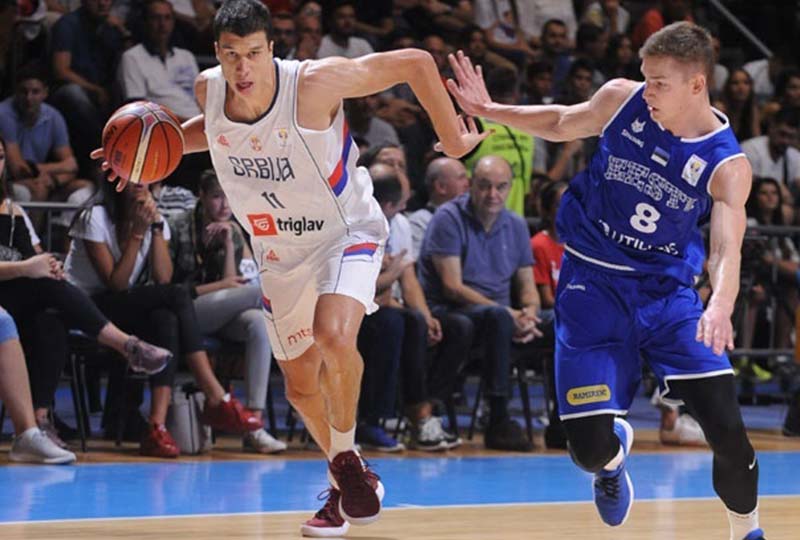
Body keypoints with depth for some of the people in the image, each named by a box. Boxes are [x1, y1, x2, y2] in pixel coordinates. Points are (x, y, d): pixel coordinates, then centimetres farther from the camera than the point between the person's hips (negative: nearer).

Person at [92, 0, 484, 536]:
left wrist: (452, 138, -15)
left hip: (347, 231, -5)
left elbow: (414, 62, -20)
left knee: (334, 337, -33)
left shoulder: (315, 81, -29)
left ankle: (346, 455, -8)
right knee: (301, 385, 12)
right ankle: (345, 483, 37)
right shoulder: (209, 89, -13)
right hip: (280, 250, 6)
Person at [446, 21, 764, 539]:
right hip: (593, 283, 1)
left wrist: (721, 306, -48)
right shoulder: (621, 99, -9)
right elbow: (563, 123, 13)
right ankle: (614, 454, 30)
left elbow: (726, 249, -28)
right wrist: (491, 111, 4)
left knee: (727, 427, -15)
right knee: (590, 446, -10)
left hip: (667, 288, -1)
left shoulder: (727, 165, -16)